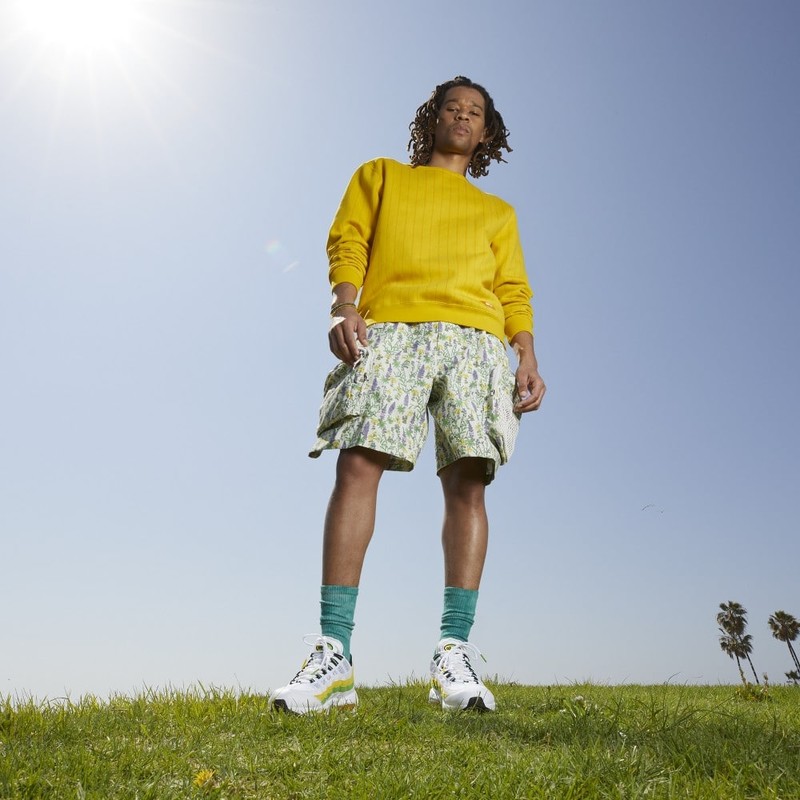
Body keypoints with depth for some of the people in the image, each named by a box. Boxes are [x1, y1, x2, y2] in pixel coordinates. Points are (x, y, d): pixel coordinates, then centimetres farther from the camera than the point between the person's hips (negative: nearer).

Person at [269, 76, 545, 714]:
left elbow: (514, 293, 19)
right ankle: (334, 655, -18)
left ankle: (455, 654, -11)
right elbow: (347, 245, 13)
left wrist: (528, 360, 1)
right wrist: (344, 309, -8)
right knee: (358, 465, -19)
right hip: (389, 329, -2)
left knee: (468, 480, -13)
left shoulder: (498, 212, 31)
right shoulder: (380, 175, 29)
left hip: (474, 339, 2)